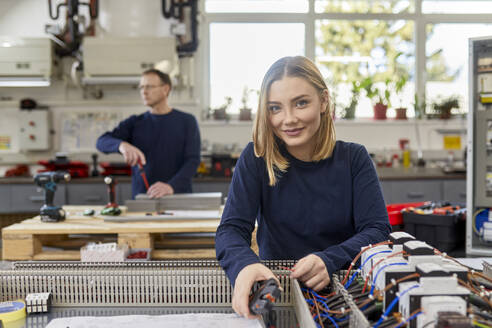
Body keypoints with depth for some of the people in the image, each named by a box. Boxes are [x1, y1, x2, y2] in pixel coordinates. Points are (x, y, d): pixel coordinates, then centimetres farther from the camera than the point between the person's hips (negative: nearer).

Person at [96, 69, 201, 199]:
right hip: (141, 198, 2)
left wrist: (172, 186, -22)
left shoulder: (187, 121, 5)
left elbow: (193, 160, -5)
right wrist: (122, 145, -24)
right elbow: (102, 142, -2)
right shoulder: (134, 123, 10)